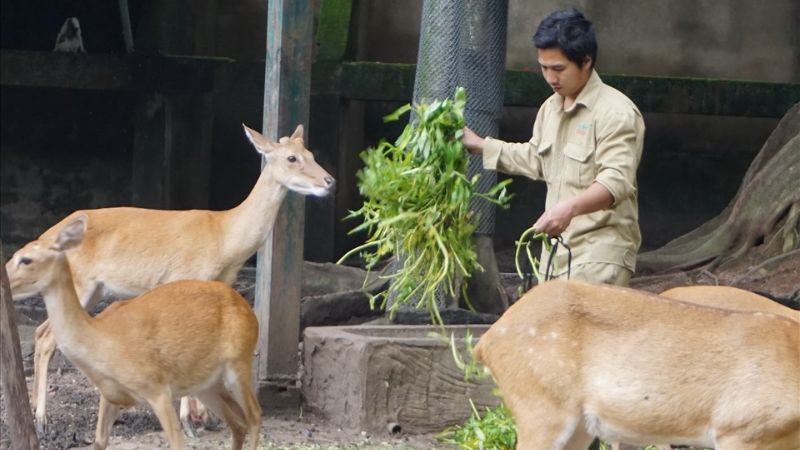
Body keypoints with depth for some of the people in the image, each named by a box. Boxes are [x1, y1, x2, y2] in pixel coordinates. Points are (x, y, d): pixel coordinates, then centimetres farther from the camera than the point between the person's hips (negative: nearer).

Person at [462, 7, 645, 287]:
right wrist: (480, 146, 26)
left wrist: (571, 207, -42)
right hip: (558, 245, 9)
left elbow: (616, 180, -27)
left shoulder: (616, 112, -15)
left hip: (601, 247, -9)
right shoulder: (551, 108, 14)